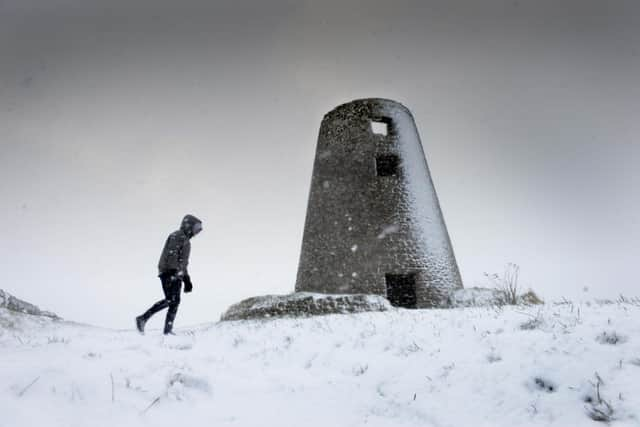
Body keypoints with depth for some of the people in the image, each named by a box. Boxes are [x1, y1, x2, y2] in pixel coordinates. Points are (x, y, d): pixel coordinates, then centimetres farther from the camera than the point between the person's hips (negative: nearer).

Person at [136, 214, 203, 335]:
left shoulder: (186, 240, 27)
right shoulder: (177, 236, -3)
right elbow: (171, 254, -18)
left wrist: (187, 280, 26)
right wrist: (173, 271, -29)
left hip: (176, 274, 9)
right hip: (168, 272, -9)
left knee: (175, 302, 1)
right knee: (170, 300, -18)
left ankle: (168, 330, 1)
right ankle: (143, 318, -12)